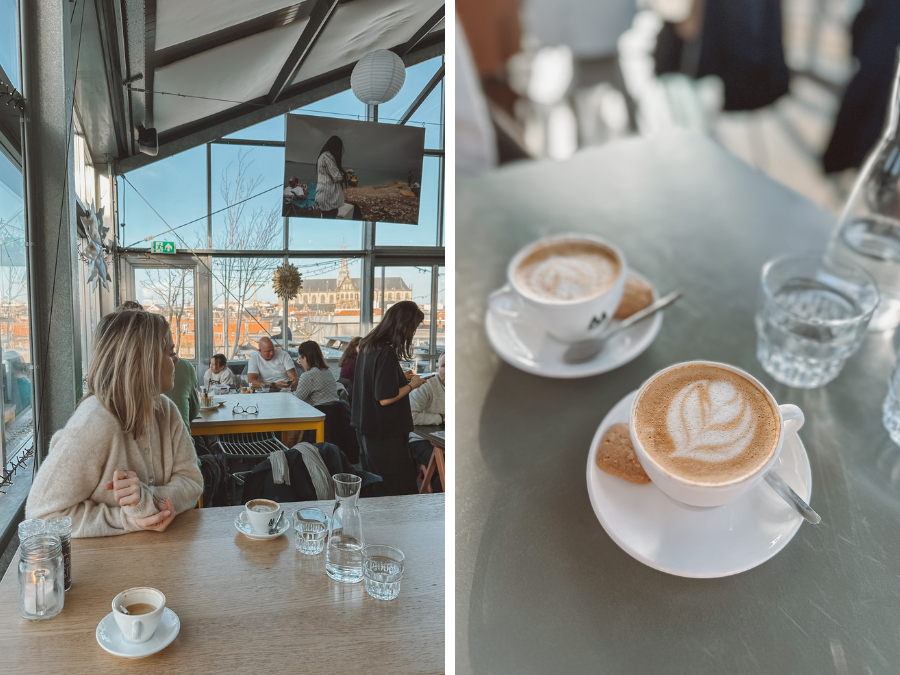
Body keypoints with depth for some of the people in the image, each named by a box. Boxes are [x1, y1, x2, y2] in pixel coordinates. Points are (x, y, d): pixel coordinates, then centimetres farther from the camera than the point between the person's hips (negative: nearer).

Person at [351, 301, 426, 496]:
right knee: (401, 488, -1)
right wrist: (411, 385, -9)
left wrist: (401, 377, 13)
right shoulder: (387, 353, -22)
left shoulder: (367, 346, 6)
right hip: (385, 434, -10)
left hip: (365, 427, 10)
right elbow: (385, 398, -23)